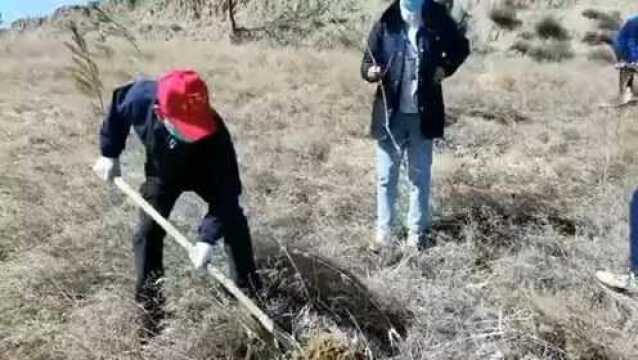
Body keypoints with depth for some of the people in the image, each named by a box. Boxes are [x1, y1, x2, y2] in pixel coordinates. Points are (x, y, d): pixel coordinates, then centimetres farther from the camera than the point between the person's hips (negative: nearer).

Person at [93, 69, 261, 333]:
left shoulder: (214, 133, -43)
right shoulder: (140, 98, -39)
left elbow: (225, 191, -38)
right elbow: (117, 111, -11)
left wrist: (207, 239, -43)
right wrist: (110, 154, -5)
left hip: (207, 172, -1)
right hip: (163, 173, 2)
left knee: (233, 221, -6)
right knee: (147, 232, -4)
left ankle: (250, 292, 9)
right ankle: (149, 307, 9)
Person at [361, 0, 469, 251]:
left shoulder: (438, 20, -6)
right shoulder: (385, 24, -7)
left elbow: (461, 46, 11)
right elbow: (367, 62, -2)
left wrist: (446, 67, -5)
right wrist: (371, 71, -24)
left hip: (422, 115, 0)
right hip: (390, 114, 0)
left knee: (419, 176, 11)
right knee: (386, 176, 7)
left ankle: (417, 231, 24)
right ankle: (384, 231, 20)